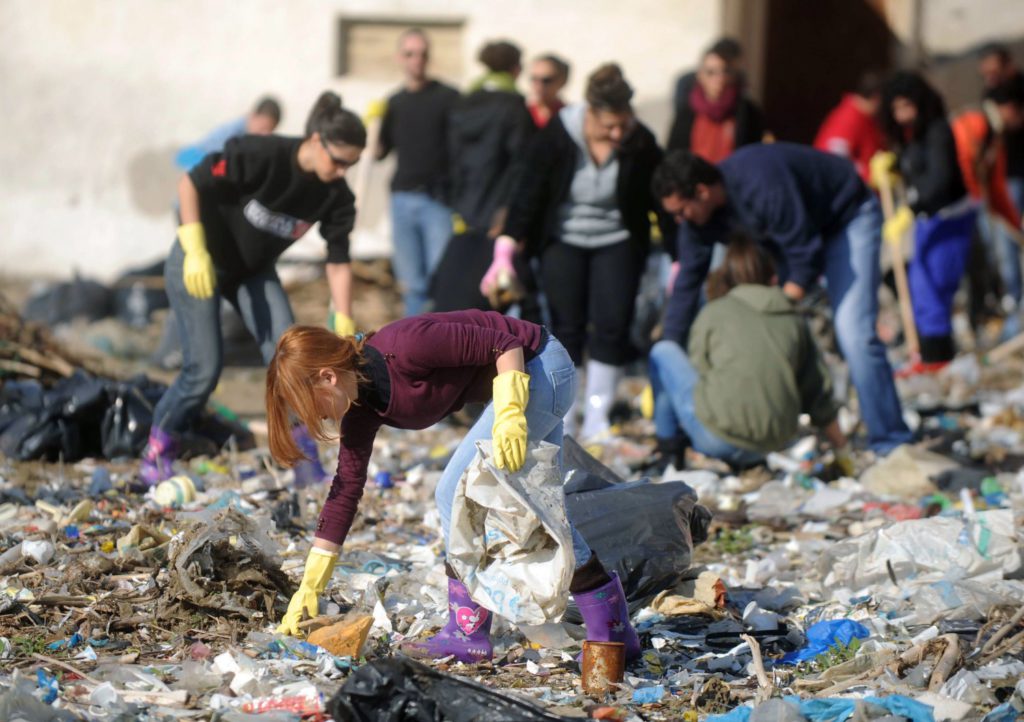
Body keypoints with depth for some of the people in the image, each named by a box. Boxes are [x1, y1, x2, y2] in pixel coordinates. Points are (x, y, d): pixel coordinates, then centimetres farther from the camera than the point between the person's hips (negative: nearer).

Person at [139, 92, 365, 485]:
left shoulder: (336, 196, -14)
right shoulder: (258, 154, -30)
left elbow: (338, 261, -7)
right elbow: (190, 183, -23)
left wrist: (344, 327, -11)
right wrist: (196, 252, -29)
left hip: (255, 271, 5)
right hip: (200, 263, -5)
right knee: (205, 366, -11)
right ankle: (158, 448, 13)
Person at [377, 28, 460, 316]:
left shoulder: (448, 98, -1)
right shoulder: (394, 103, 13)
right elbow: (379, 152, 15)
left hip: (438, 199, -4)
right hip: (403, 198, 4)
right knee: (412, 284, 6)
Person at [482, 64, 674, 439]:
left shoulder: (641, 144, -17)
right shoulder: (556, 136, -20)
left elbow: (663, 201, -6)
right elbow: (528, 195, -15)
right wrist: (504, 254, -19)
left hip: (617, 242, 1)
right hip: (563, 240, -1)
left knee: (612, 324, -9)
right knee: (567, 328, -1)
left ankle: (596, 420, 0)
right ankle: (563, 423, 7)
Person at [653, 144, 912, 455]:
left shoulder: (761, 184, -38)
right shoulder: (698, 214, -14)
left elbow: (805, 257, -30)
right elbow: (688, 283, -7)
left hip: (848, 217, -8)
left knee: (854, 334, -20)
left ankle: (890, 444, -16)